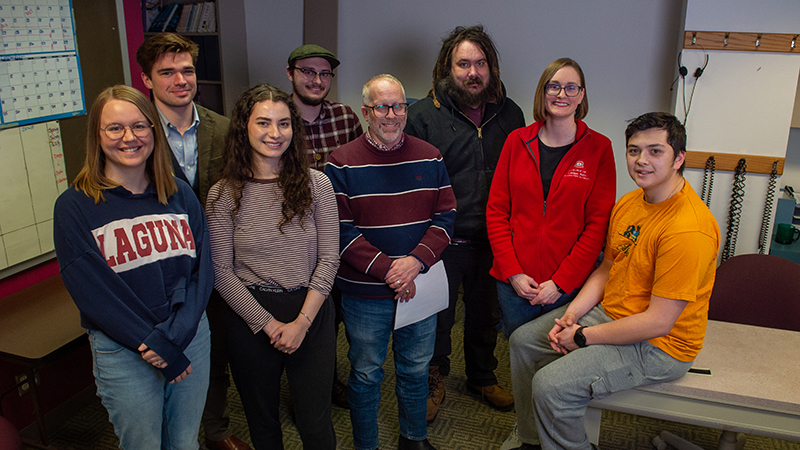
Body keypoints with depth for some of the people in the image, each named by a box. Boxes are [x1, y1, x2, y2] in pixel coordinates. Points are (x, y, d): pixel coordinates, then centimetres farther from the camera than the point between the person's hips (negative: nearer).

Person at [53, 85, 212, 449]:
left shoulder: (180, 194, 2)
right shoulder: (75, 206, -9)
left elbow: (202, 271, -1)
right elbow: (93, 294, -13)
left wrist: (174, 335, -15)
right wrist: (160, 349, -14)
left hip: (192, 336, 3)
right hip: (123, 352, -3)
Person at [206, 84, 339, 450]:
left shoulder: (316, 184, -3)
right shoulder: (223, 195, -5)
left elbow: (328, 259, -4)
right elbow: (221, 272, -5)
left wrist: (302, 321, -10)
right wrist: (268, 324, -9)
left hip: (311, 315, 0)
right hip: (250, 320, 0)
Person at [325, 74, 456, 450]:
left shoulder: (430, 158, 3)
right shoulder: (342, 163, -7)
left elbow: (445, 216, 0)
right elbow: (340, 231, -12)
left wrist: (417, 260, -16)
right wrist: (387, 270, -19)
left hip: (420, 288, 3)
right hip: (364, 293, -3)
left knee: (416, 369, 19)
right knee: (366, 375, 13)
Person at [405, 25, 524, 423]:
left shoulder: (510, 114, 3)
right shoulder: (425, 114, -8)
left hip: (492, 241, 4)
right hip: (441, 242, -3)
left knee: (486, 315, 20)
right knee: (437, 318, 12)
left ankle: (482, 378, 42)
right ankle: (433, 382, 35)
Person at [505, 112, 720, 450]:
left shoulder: (688, 229, -28)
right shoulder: (628, 203, 2)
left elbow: (658, 323, -27)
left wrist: (583, 337, -18)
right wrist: (571, 315, -4)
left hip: (658, 345, -9)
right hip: (608, 313, 9)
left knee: (550, 386, -22)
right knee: (523, 341, 10)